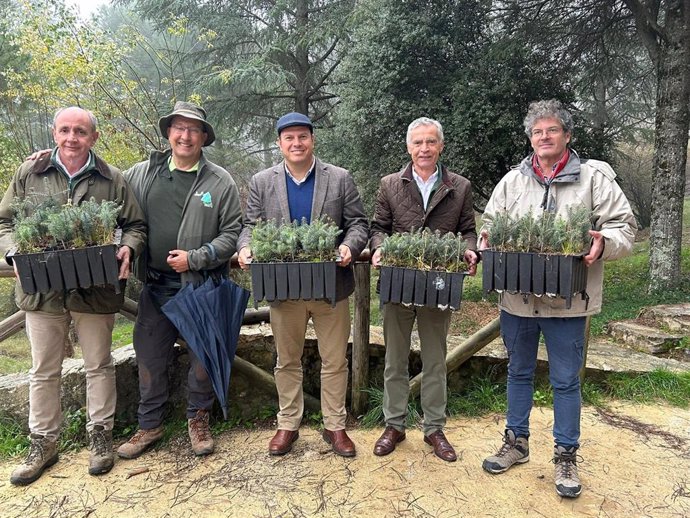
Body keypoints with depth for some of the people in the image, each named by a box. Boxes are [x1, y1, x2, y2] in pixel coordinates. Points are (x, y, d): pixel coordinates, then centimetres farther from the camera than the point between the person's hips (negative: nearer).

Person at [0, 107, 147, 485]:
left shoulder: (111, 180, 0)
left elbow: (135, 224, 5)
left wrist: (127, 249, -16)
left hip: (96, 290, -1)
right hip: (42, 289, 2)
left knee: (99, 366, 11)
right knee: (44, 371, 13)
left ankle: (100, 436, 29)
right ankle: (42, 443, 30)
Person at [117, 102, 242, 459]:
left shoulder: (219, 181, -3)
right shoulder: (142, 174, 5)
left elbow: (232, 233, -5)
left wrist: (195, 259, -13)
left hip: (202, 285, -2)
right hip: (156, 284, 3)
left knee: (202, 356, 9)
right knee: (150, 356, 12)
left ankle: (198, 420, 30)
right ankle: (149, 425, 31)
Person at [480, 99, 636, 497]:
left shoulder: (594, 178, -1)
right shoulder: (512, 181, 8)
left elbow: (624, 226, -2)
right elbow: (490, 224, 11)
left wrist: (603, 243, -23)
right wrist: (488, 242, -11)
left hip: (567, 300, -3)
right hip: (517, 298, 3)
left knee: (566, 381, 8)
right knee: (519, 373, 17)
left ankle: (567, 455, 27)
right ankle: (517, 442, 34)